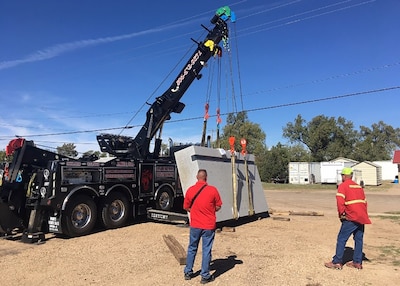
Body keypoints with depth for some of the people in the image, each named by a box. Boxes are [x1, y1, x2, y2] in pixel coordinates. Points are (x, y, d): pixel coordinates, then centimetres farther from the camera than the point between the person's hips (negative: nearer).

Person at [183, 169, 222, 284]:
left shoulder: (190, 190, -6)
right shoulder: (213, 190, -11)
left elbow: (186, 207, 4)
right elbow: (218, 207, -2)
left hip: (195, 225, 2)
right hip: (209, 226, -2)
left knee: (192, 248, 17)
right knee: (206, 250, 8)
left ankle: (188, 272, 29)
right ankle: (205, 276, 17)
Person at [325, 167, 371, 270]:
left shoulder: (343, 186, -5)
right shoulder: (358, 186, 18)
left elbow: (340, 201, -17)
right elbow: (364, 201, 17)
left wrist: (341, 214, -7)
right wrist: (364, 215, 19)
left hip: (351, 218, -7)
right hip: (362, 218, 7)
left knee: (341, 239, -1)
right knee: (359, 239, 14)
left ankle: (337, 262, 1)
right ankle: (357, 262, 20)